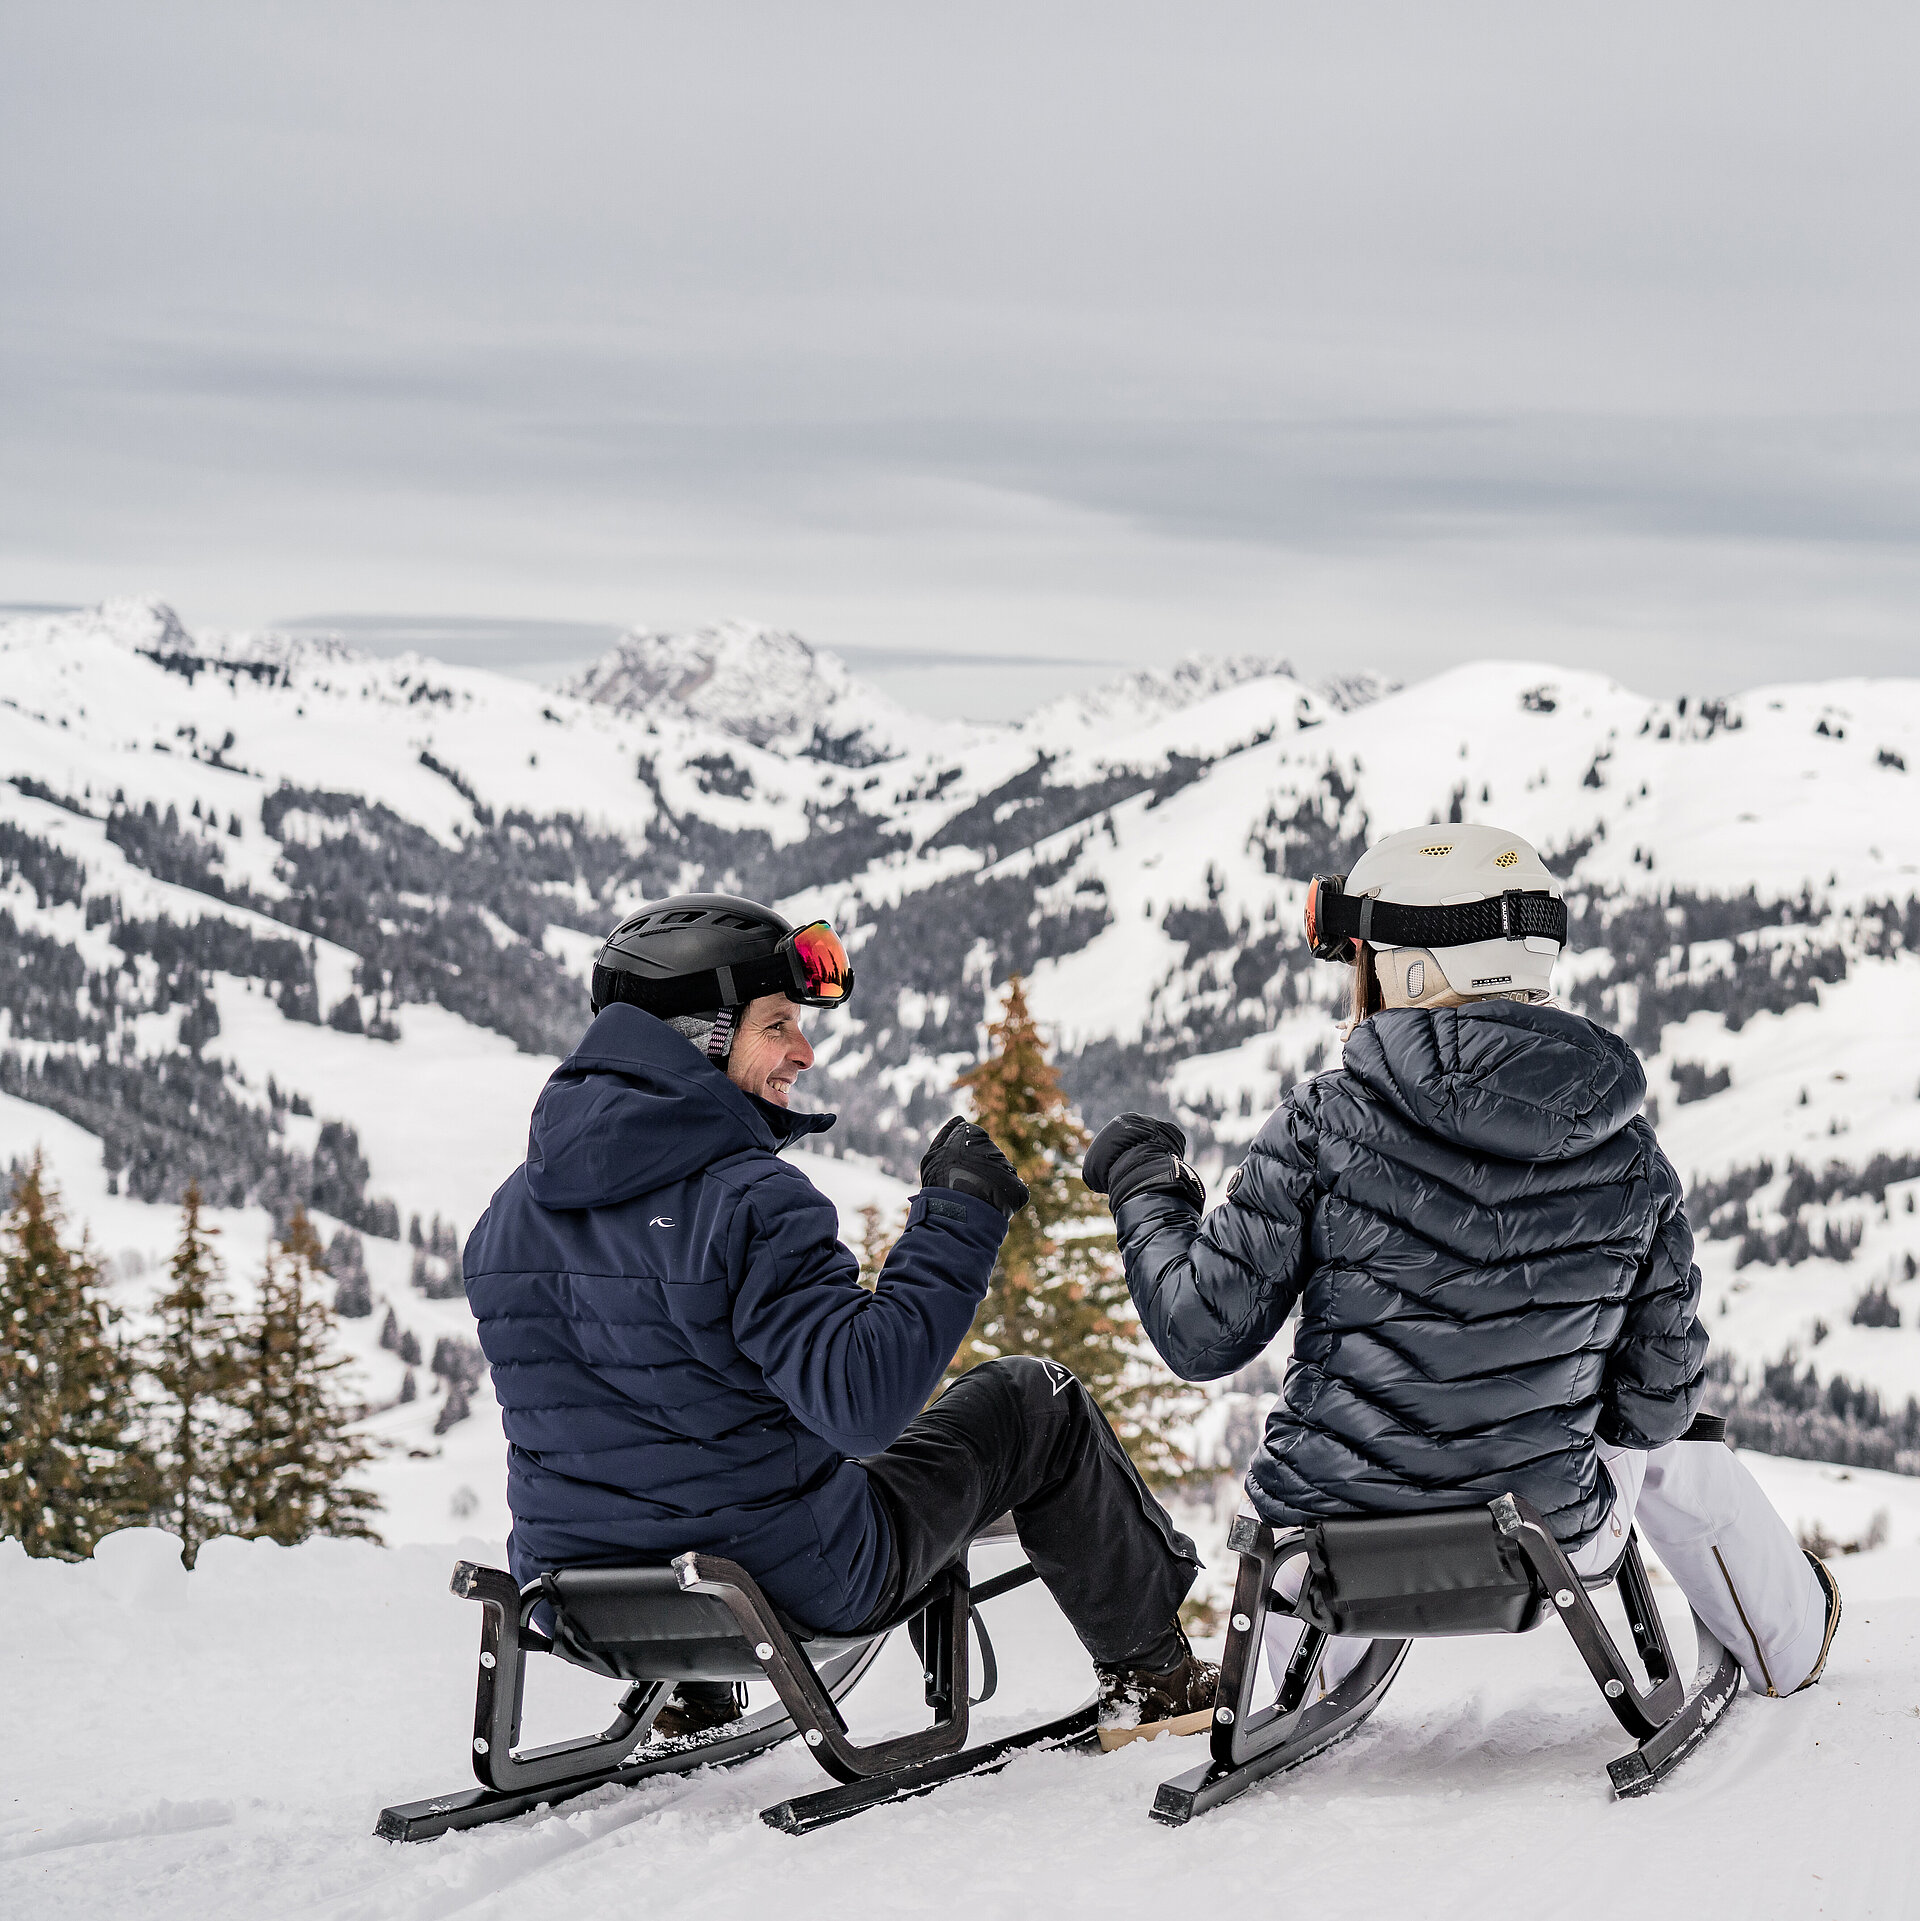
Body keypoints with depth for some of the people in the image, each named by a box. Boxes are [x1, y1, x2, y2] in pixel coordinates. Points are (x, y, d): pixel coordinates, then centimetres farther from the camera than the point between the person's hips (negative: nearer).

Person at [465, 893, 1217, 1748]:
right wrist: (955, 1221, -21)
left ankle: (692, 1695, 41)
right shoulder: (750, 1199, -22)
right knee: (1034, 1402, 14)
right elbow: (861, 1403, -29)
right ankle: (1149, 1673, 28)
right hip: (794, 1583, -6)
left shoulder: (509, 1212, 1)